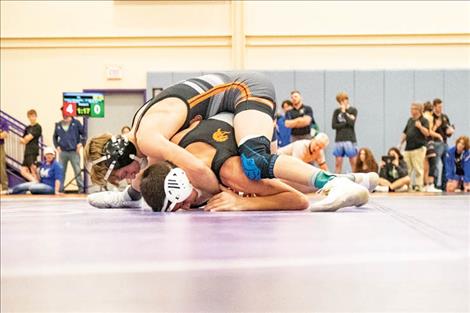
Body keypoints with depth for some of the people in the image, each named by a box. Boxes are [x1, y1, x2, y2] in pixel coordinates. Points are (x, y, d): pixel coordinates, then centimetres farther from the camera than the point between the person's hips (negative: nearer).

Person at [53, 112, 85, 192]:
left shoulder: (76, 123, 1)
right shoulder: (58, 125, 9)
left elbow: (83, 133, 4)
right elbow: (55, 137, 19)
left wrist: (80, 143, -6)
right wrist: (57, 146, 7)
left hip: (74, 152, -3)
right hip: (62, 152, 3)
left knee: (77, 171, -5)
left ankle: (81, 188, 1)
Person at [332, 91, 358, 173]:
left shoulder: (353, 110, 5)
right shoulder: (337, 111, 10)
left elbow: (352, 123, -9)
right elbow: (334, 125, 1)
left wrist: (344, 112, -9)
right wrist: (346, 123, -7)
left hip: (350, 139, -2)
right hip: (339, 140, 2)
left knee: (354, 163, -4)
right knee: (338, 163, 1)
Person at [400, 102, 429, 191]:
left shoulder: (424, 120, -1)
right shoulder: (410, 120, 19)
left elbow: (427, 133, -11)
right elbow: (405, 133, 24)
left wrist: (420, 126, -24)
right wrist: (400, 143, 17)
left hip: (418, 148, -6)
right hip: (408, 148, 7)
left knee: (418, 169, -6)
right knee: (407, 169, 6)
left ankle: (419, 187, -2)